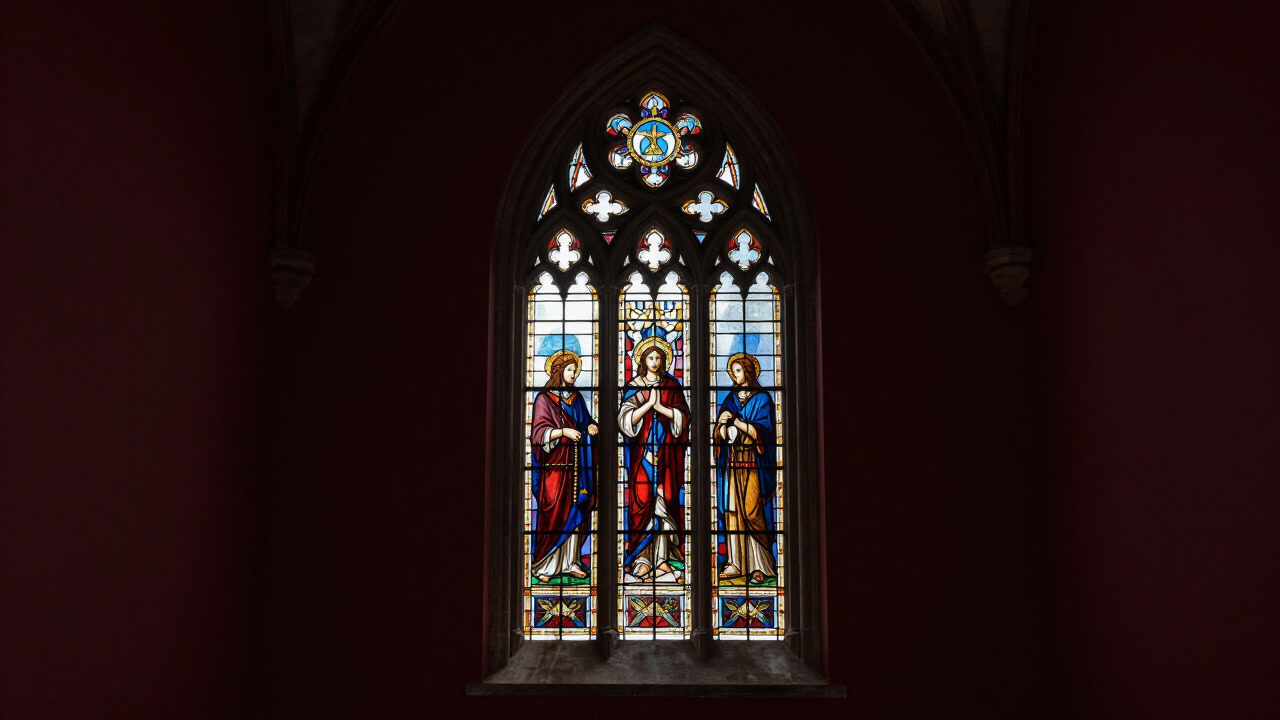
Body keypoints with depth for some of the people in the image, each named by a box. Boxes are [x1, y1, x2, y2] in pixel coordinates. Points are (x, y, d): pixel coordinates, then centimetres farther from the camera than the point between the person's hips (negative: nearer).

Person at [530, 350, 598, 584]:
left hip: (576, 465, 6)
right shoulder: (544, 399, -3)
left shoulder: (576, 397, 15)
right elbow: (538, 432, -10)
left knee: (576, 513, 5)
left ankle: (571, 562, 12)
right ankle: (544, 565, -1)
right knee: (552, 514, -7)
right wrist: (563, 432, -23)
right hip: (554, 466, -6)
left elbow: (585, 420, 23)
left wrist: (591, 426, 0)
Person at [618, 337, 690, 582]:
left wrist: (660, 406, -11)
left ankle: (663, 557, 1)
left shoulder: (672, 385, 9)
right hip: (642, 452, -1)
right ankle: (643, 558, -3)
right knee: (643, 500, -6)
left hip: (666, 452, 1)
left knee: (666, 500, -2)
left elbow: (683, 416, -1)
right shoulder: (634, 387, 5)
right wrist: (649, 402, -14)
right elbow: (626, 418, -6)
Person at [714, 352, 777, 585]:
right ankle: (735, 563, 0)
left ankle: (760, 565, -7)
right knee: (732, 509, -2)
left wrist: (736, 421, -15)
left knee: (753, 511, -9)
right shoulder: (730, 399, 15)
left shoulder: (762, 398, 1)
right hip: (732, 463, 5)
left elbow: (762, 431, -9)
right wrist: (723, 423, -11)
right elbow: (720, 435, 11)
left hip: (753, 463, -5)